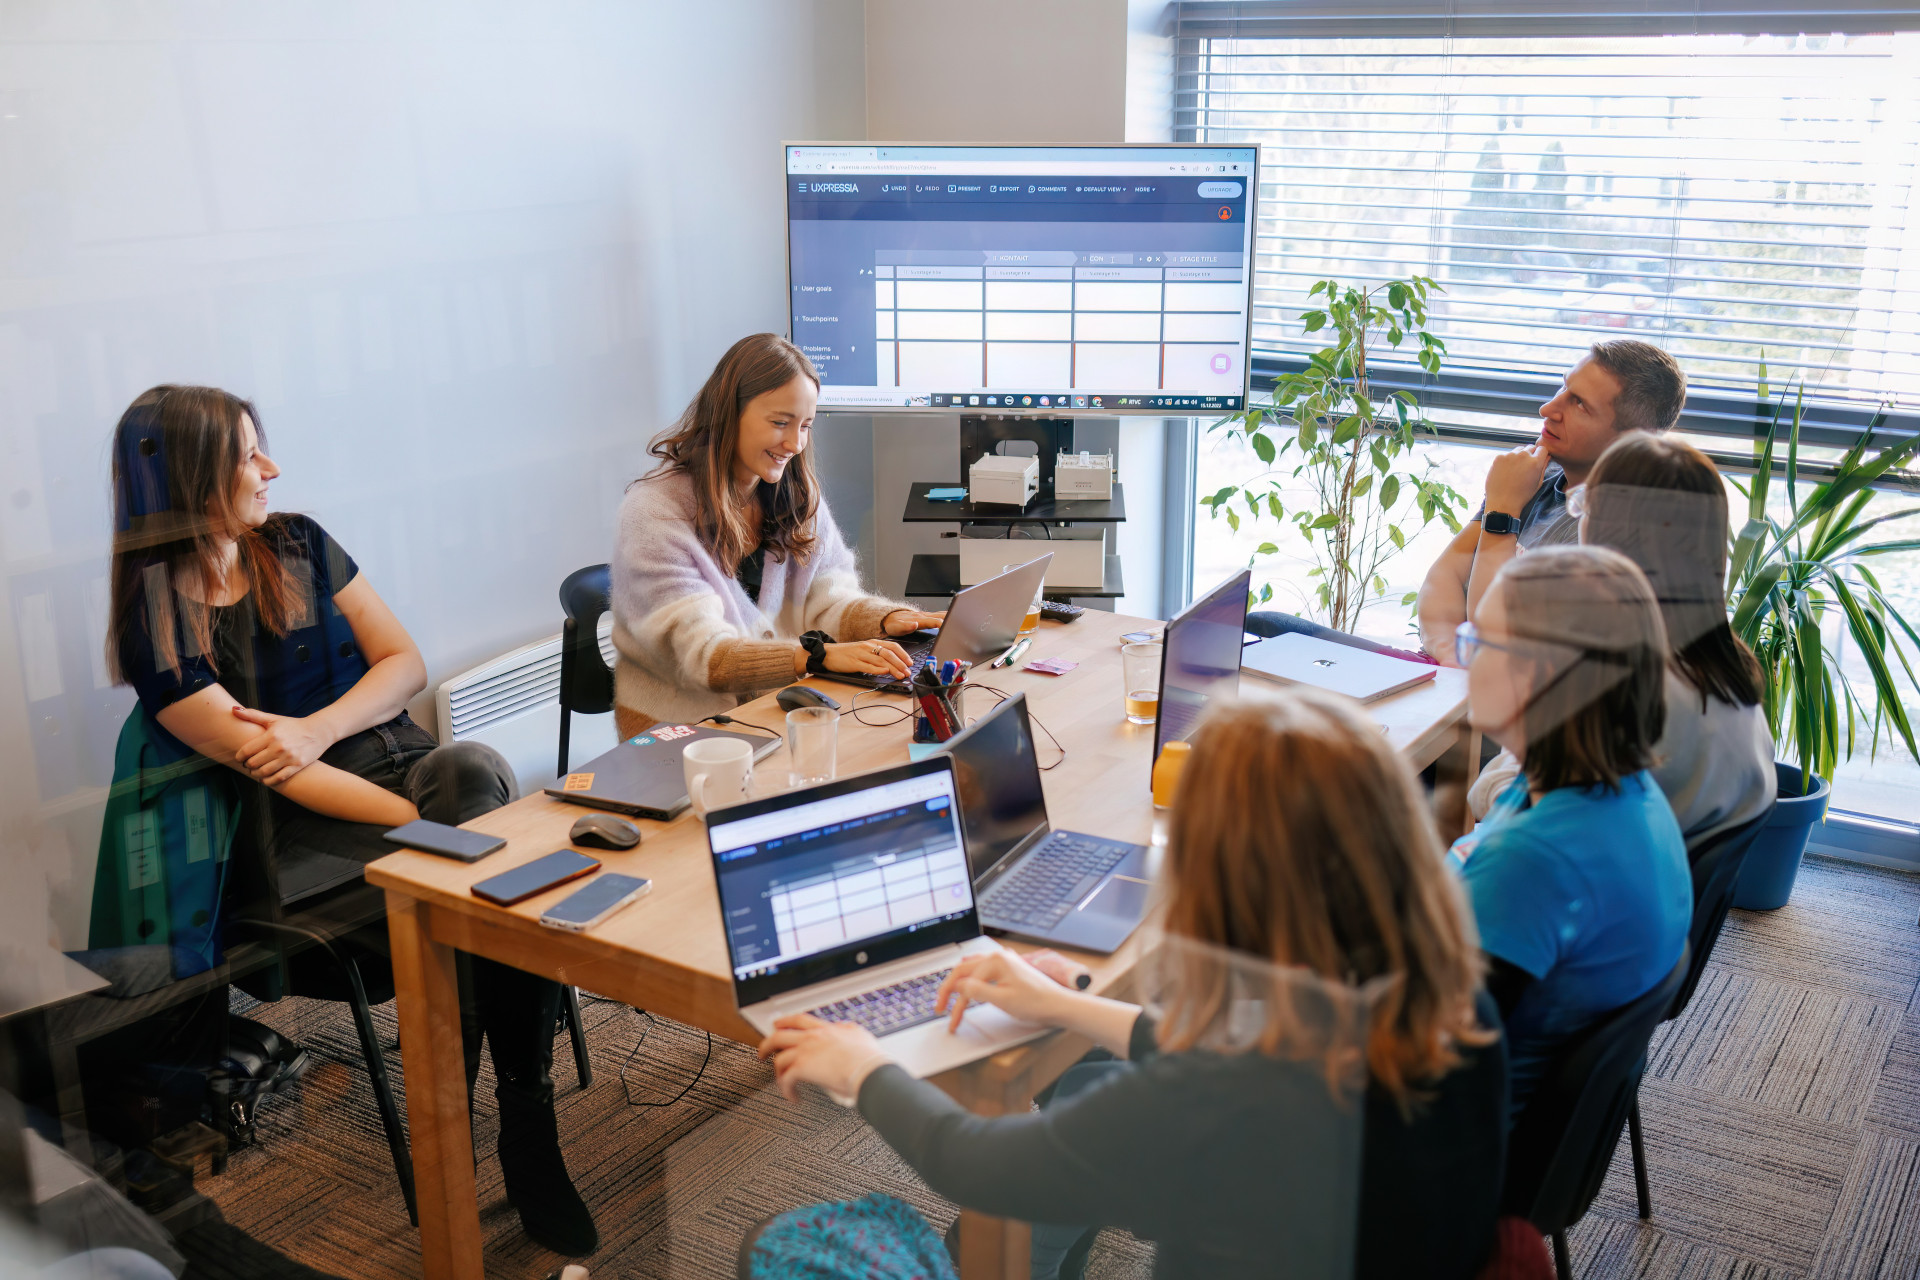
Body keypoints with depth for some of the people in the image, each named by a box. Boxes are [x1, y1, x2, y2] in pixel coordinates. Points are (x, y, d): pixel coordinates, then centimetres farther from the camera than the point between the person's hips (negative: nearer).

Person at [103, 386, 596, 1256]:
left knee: (476, 768, -31)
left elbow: (405, 663, 9)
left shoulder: (299, 545, 11)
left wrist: (317, 729, -12)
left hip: (401, 767, 4)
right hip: (301, 835, -4)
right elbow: (262, 766, -14)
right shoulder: (158, 624, -5)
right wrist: (436, 827, -24)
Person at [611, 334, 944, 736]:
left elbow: (828, 599, 5)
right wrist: (819, 654, -35)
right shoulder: (655, 510, -14)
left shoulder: (798, 495, 8)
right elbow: (701, 655, -22)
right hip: (680, 719, -6)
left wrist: (890, 619, -17)